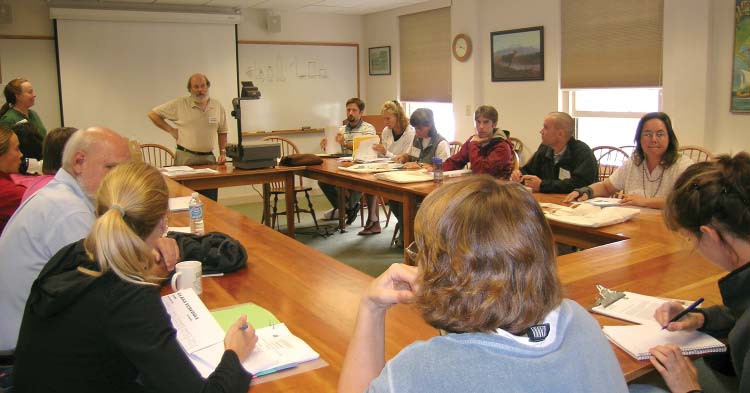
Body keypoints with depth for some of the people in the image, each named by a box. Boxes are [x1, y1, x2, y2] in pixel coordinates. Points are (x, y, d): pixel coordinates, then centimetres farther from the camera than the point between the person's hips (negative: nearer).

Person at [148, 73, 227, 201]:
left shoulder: (218, 107, 8)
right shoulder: (180, 104, -2)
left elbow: (222, 132, 17)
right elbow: (153, 114, 3)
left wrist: (223, 153, 7)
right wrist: (171, 130, -1)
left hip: (208, 158, 3)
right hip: (185, 158, -3)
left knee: (211, 201, 3)